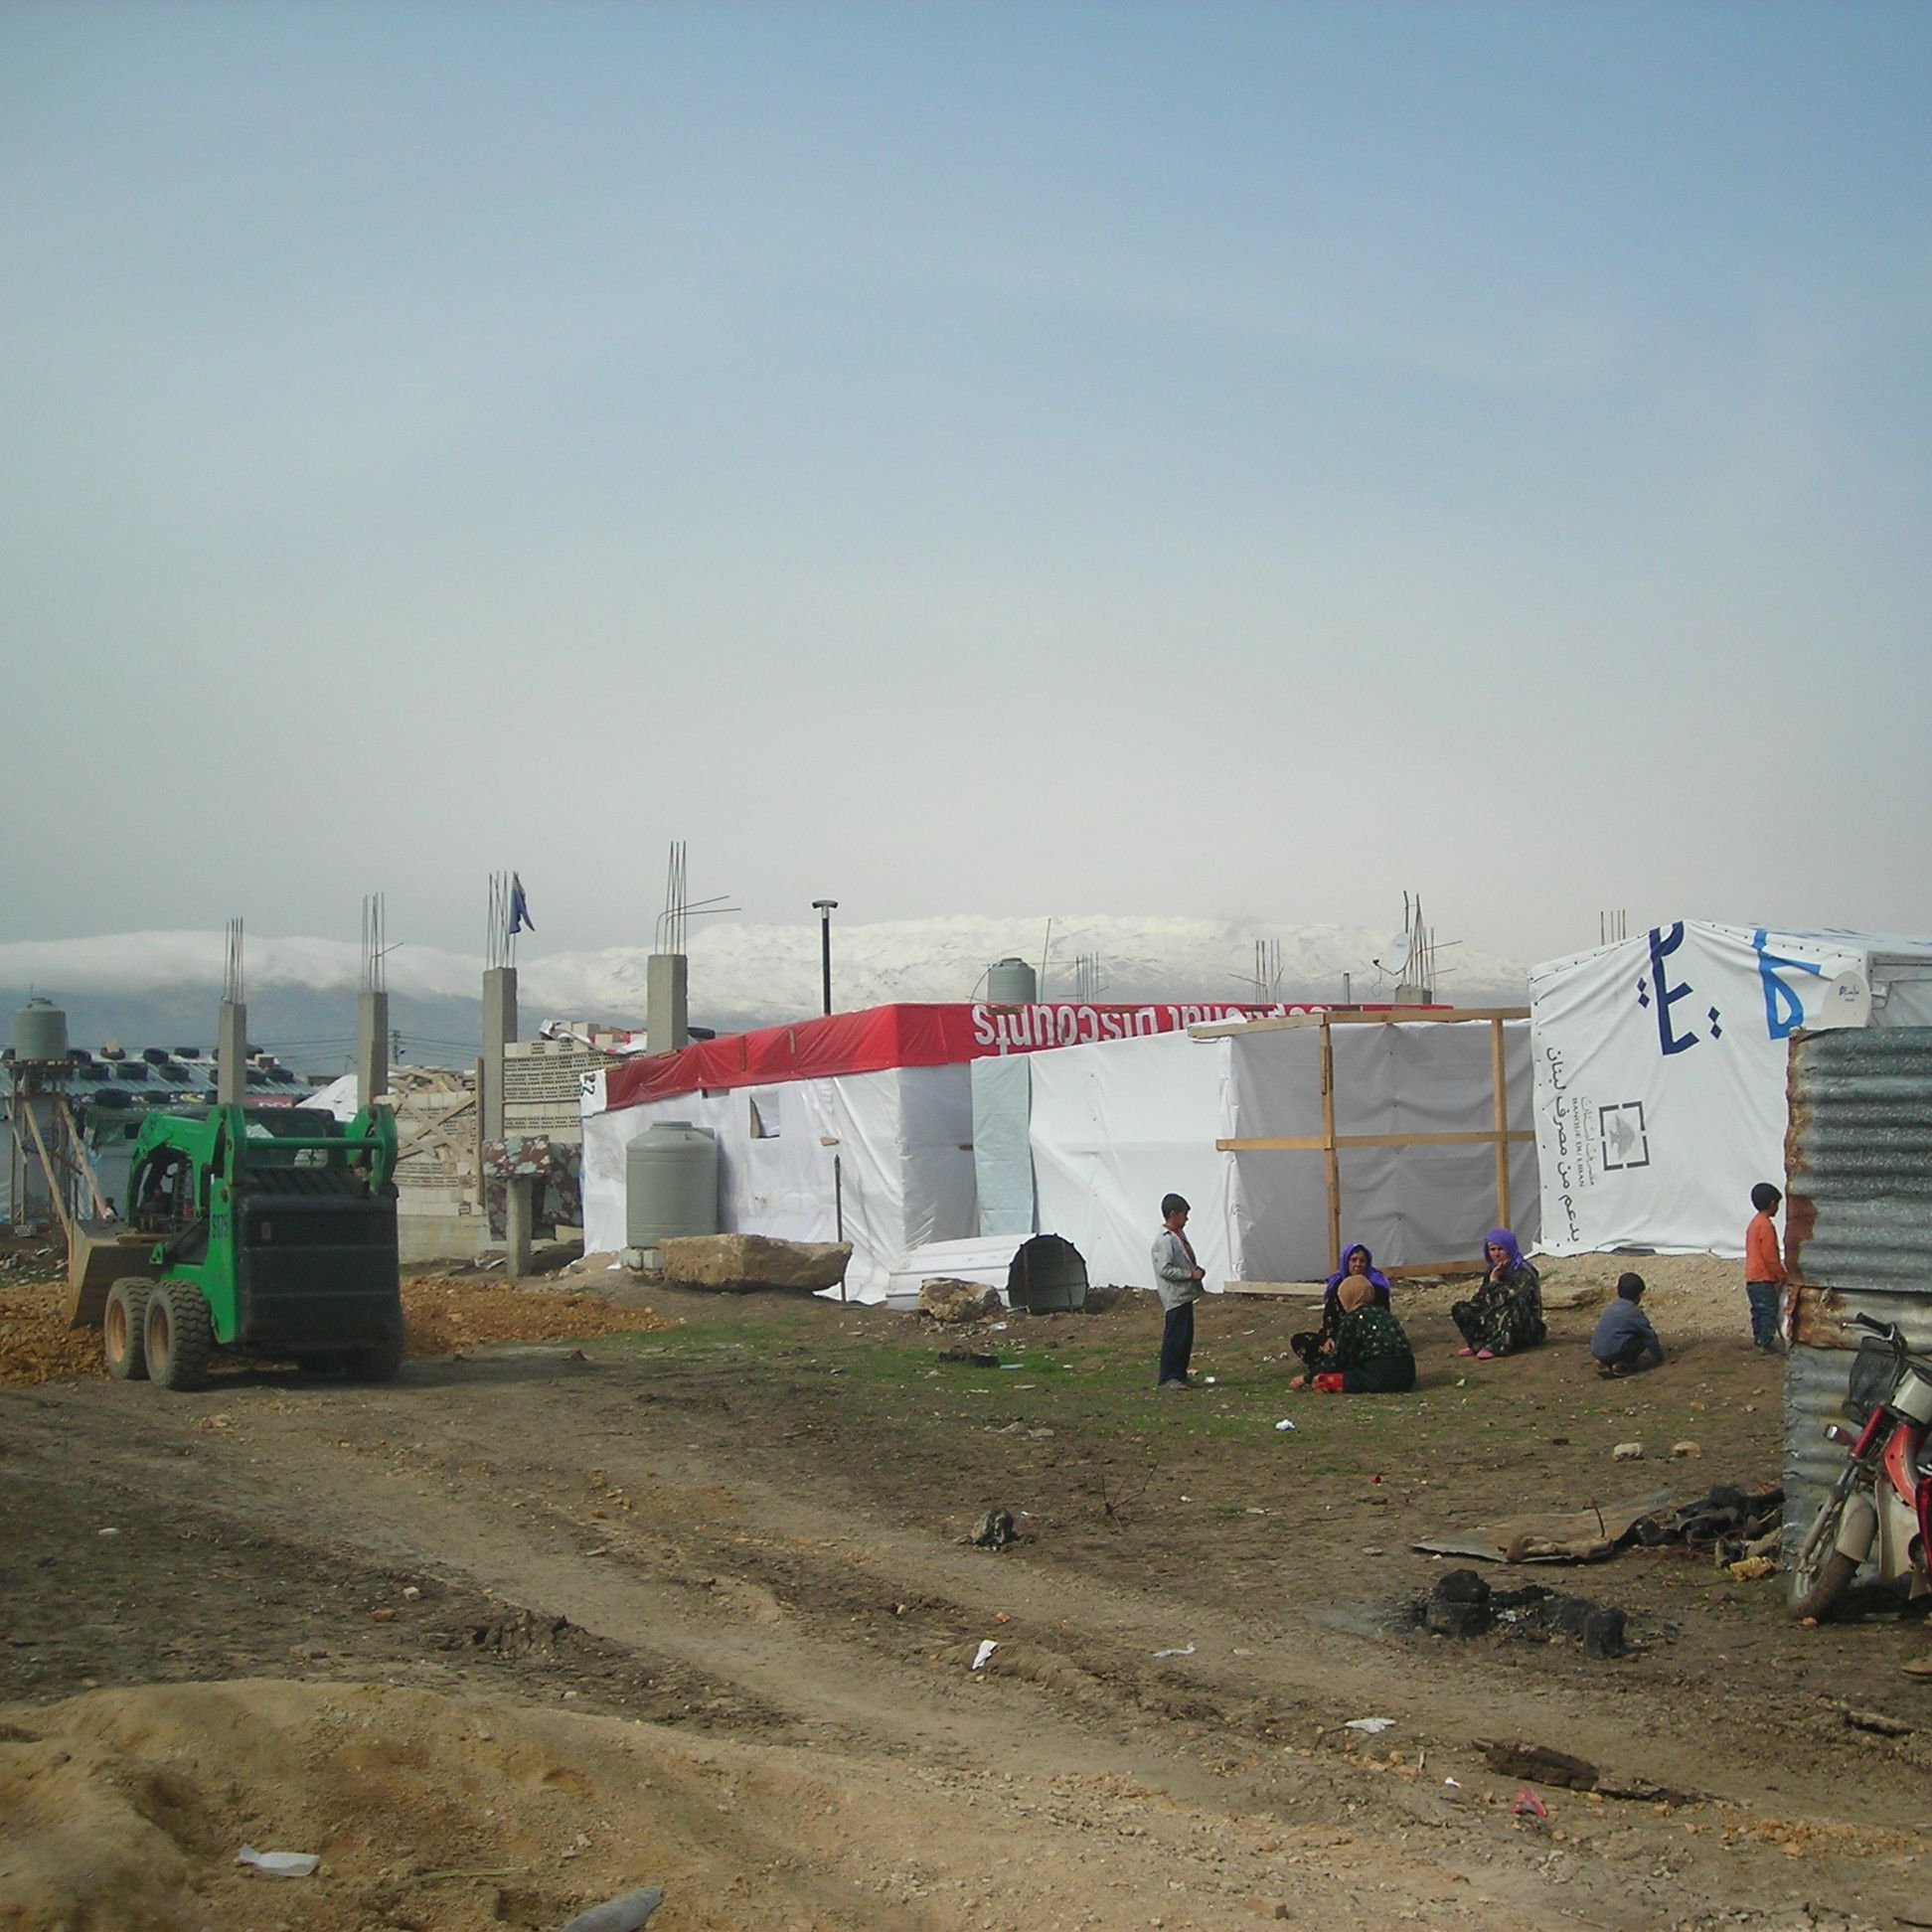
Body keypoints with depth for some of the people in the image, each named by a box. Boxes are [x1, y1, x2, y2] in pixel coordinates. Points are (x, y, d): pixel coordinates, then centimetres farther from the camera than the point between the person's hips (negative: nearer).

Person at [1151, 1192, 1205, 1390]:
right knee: (1174, 1337, -7)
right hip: (1175, 1297, -10)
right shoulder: (1165, 1240, -17)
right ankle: (1166, 1379, -3)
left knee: (1186, 1338, 14)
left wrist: (1196, 1269, 6)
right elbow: (1164, 1269, -23)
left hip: (1186, 1295, 10)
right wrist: (1190, 1274, -20)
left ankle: (1180, 1375, 21)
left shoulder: (1179, 1235, 14)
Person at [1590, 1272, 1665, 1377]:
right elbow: (1649, 1336, 3)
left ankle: (1604, 1363, 12)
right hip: (1613, 1352, -8)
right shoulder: (1634, 1313, -4)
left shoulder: (1612, 1307, 19)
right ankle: (1621, 1365, -5)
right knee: (1643, 1338, 3)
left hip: (1596, 1352, 8)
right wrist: (1659, 1356, 18)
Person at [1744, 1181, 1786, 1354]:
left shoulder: (1754, 1223, 13)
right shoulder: (1766, 1226, -17)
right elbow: (1770, 1257, -19)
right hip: (1764, 1280, -10)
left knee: (1758, 1310, 15)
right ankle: (1766, 1343, -3)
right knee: (1769, 1311, -4)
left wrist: (1778, 1275, 22)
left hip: (1752, 1278, 10)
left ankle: (1758, 1339, 21)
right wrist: (1782, 1276, -10)